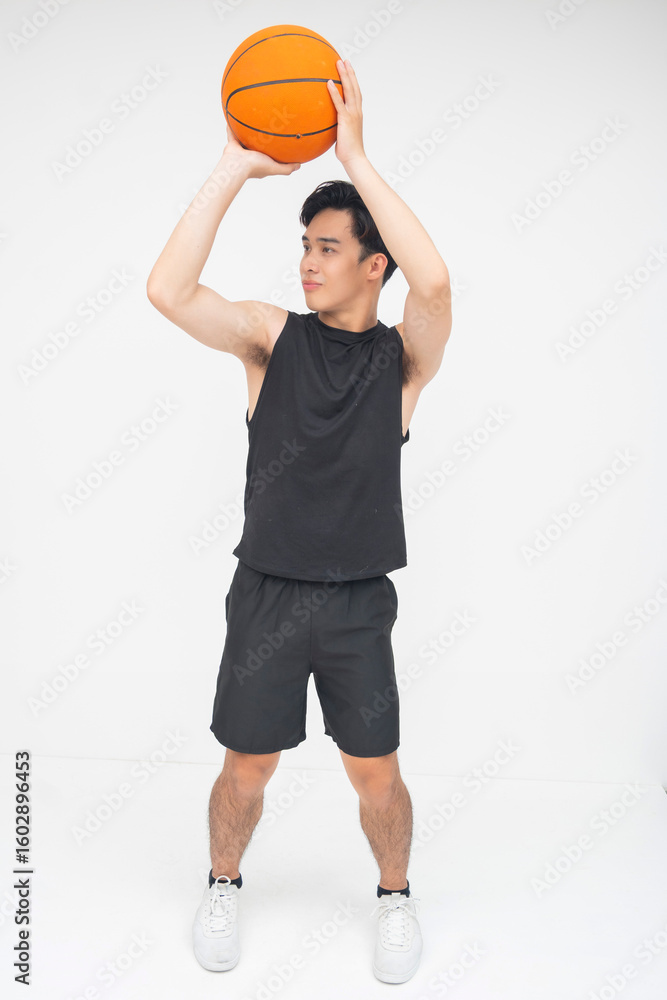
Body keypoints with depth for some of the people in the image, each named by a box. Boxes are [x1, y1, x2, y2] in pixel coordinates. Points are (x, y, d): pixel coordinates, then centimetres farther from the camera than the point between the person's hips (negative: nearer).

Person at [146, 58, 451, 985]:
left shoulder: (404, 355, -4)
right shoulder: (272, 334, -1)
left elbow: (434, 282, -26)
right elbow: (168, 290, -16)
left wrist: (357, 159, -24)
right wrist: (233, 169, -18)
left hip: (359, 601, 0)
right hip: (267, 591, 1)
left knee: (377, 776, 8)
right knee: (246, 771, 11)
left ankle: (395, 893, 38)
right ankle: (224, 884, 40)